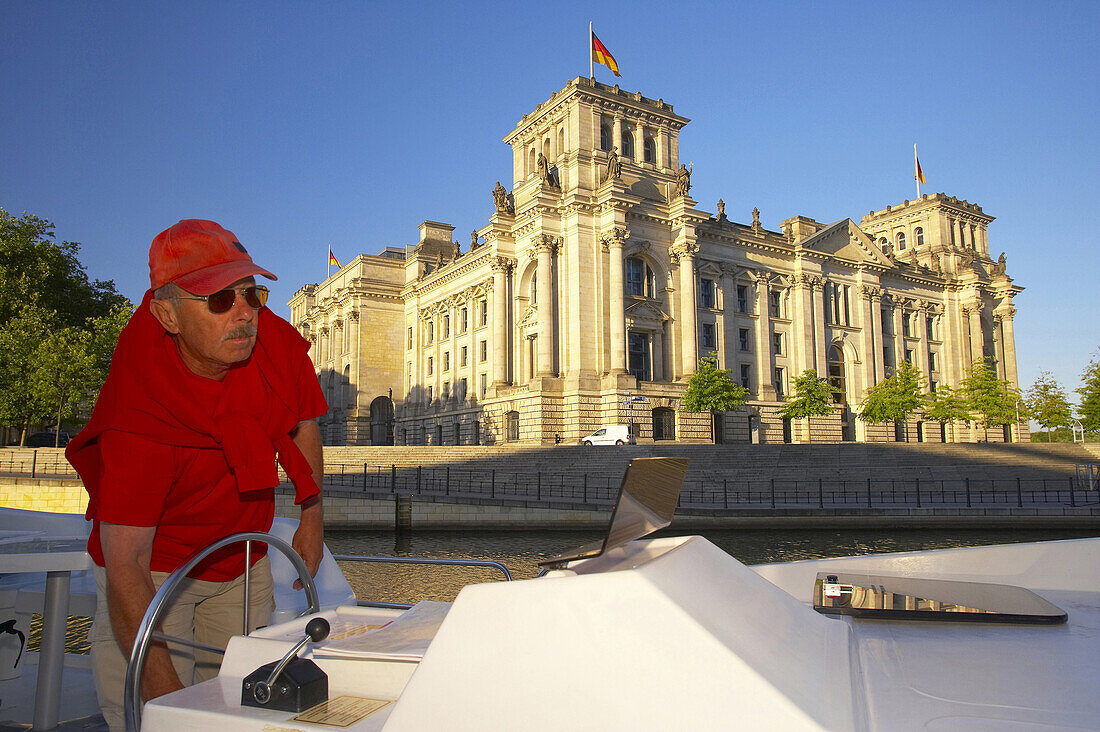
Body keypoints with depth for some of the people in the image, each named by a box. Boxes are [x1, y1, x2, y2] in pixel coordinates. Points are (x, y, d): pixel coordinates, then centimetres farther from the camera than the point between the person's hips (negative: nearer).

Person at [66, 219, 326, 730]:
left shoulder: (278, 343, -18)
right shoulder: (139, 416, -33)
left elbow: (303, 424, 3)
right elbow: (124, 565, -33)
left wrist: (312, 517, 4)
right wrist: (162, 689, -38)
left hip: (244, 565, 5)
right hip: (153, 569, -4)